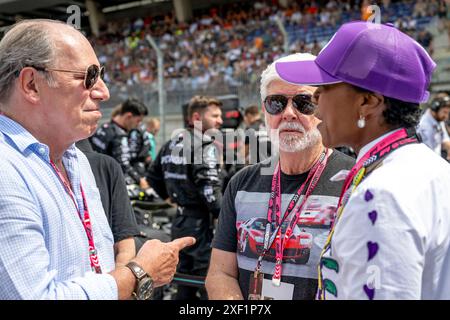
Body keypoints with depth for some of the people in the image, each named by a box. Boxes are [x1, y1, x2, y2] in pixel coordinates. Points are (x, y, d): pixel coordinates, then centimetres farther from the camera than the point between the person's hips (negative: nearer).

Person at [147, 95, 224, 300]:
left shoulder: (172, 144, 13)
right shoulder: (205, 145, -13)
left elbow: (153, 177, 21)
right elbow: (209, 188, -23)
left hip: (179, 222, 9)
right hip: (200, 224, -9)